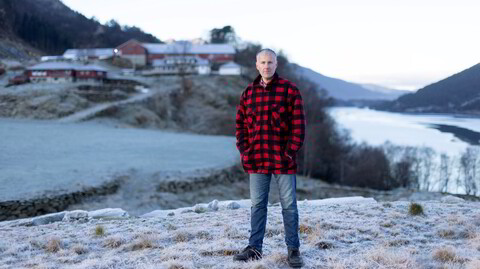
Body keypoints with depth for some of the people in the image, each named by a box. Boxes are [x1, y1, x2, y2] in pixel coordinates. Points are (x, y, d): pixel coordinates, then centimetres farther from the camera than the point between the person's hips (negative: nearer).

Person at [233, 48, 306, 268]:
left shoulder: (289, 90, -3)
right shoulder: (248, 93, 8)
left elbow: (298, 124, -5)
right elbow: (240, 124, 12)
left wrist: (292, 151, -12)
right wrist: (244, 151, 2)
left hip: (283, 159, -3)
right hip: (256, 160, 3)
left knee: (289, 205, 3)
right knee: (257, 205, 10)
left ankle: (293, 249, 13)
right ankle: (254, 248, 19)